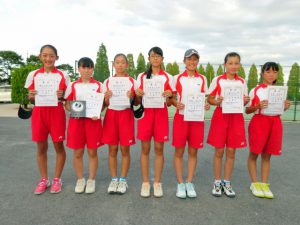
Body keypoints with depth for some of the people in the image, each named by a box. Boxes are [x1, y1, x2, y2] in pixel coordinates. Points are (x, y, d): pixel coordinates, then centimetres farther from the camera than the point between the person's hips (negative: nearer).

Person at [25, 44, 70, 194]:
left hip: (56, 112, -2)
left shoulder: (63, 76, 1)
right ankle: (44, 179, 24)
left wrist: (62, 96, -16)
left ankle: (57, 179, 20)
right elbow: (30, 96, 10)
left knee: (59, 146, 4)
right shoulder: (33, 75, 6)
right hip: (39, 112, 2)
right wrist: (31, 96, -12)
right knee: (41, 147, 8)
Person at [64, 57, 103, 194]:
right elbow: (67, 104, 7)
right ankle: (80, 179, 25)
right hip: (76, 120, 1)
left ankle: (91, 180, 21)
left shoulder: (98, 85, 4)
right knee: (78, 152, 7)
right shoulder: (73, 86, 5)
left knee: (92, 152, 5)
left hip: (93, 121, -1)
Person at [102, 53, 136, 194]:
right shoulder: (107, 81, 8)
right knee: (112, 149, 5)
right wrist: (107, 97, -10)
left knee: (125, 149, 2)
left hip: (126, 115, -1)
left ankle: (123, 180, 15)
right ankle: (114, 179, 18)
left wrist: (132, 97, -14)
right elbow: (105, 104, 10)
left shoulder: (132, 81, 4)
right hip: (111, 115, 2)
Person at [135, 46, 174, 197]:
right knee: (145, 148, 3)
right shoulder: (142, 76, 9)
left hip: (161, 113, 0)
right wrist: (138, 94, -12)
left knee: (159, 148, 2)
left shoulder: (168, 77, 7)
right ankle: (145, 182, 14)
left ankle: (157, 183, 14)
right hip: (146, 113, 1)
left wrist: (169, 95, -15)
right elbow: (137, 101, 9)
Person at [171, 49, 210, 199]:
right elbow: (170, 98, 4)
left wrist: (207, 105, -10)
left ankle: (189, 183, 19)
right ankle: (180, 183, 15)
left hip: (197, 118, 2)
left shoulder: (202, 79, 8)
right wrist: (176, 104, -17)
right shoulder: (177, 78, 3)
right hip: (181, 117, -1)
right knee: (179, 151, 2)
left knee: (193, 151, 6)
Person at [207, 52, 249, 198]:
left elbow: (244, 102, 12)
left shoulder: (242, 82, 8)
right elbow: (209, 99, 2)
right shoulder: (217, 80, 1)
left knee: (231, 151, 6)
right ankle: (217, 182, 17)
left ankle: (227, 182, 21)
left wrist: (245, 101, -10)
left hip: (236, 117, 3)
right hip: (220, 116, -2)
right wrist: (216, 101, -18)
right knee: (219, 151, 2)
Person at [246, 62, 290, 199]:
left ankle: (264, 184, 18)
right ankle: (255, 183, 15)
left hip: (275, 123, 4)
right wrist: (257, 106, -21)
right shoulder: (255, 91, -3)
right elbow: (247, 110, -3)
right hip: (259, 122, -3)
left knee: (267, 155, 9)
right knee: (254, 154, 2)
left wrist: (285, 107, -5)